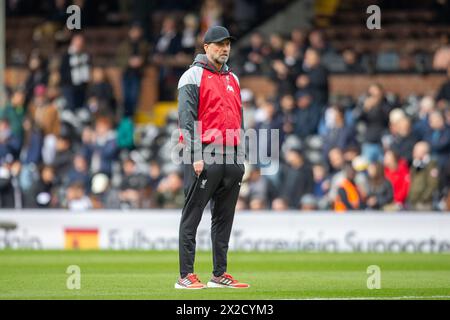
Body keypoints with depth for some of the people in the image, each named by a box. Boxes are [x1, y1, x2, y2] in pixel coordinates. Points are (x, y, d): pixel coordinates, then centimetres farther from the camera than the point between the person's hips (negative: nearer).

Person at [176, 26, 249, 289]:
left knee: (224, 218, 9)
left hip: (232, 158, 7)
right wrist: (196, 156, -17)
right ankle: (186, 276, -7)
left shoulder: (233, 79, 20)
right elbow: (187, 119, -9)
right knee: (192, 216, -6)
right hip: (205, 157, -7)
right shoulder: (194, 76, -2)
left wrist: (241, 158, 16)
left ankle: (220, 274, 15)